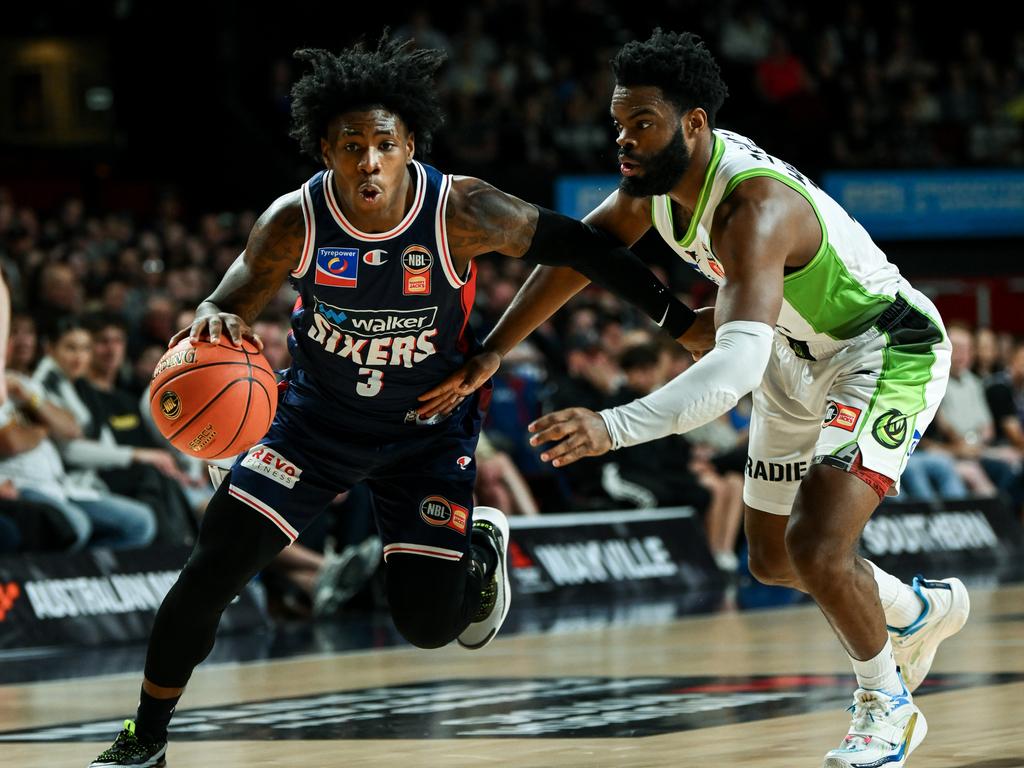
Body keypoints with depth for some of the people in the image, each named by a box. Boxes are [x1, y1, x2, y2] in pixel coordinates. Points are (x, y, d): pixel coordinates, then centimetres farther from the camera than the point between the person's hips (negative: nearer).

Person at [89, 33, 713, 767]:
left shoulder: (461, 212, -26)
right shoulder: (294, 223, -23)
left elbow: (575, 246, -12)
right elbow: (231, 308, -11)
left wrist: (681, 321, -8)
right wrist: (214, 323, -38)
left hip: (429, 426, -1)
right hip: (319, 414, 1)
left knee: (430, 624, -8)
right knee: (213, 568, -12)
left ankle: (481, 546, 30)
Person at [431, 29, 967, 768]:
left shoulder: (756, 208, -37)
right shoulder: (655, 173, -11)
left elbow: (738, 366, -49)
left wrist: (614, 428, -60)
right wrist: (491, 352, 0)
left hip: (887, 353, -9)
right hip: (801, 358, 9)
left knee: (816, 549, -23)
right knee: (774, 560, 17)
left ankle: (887, 703, 3)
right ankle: (923, 610, 43)